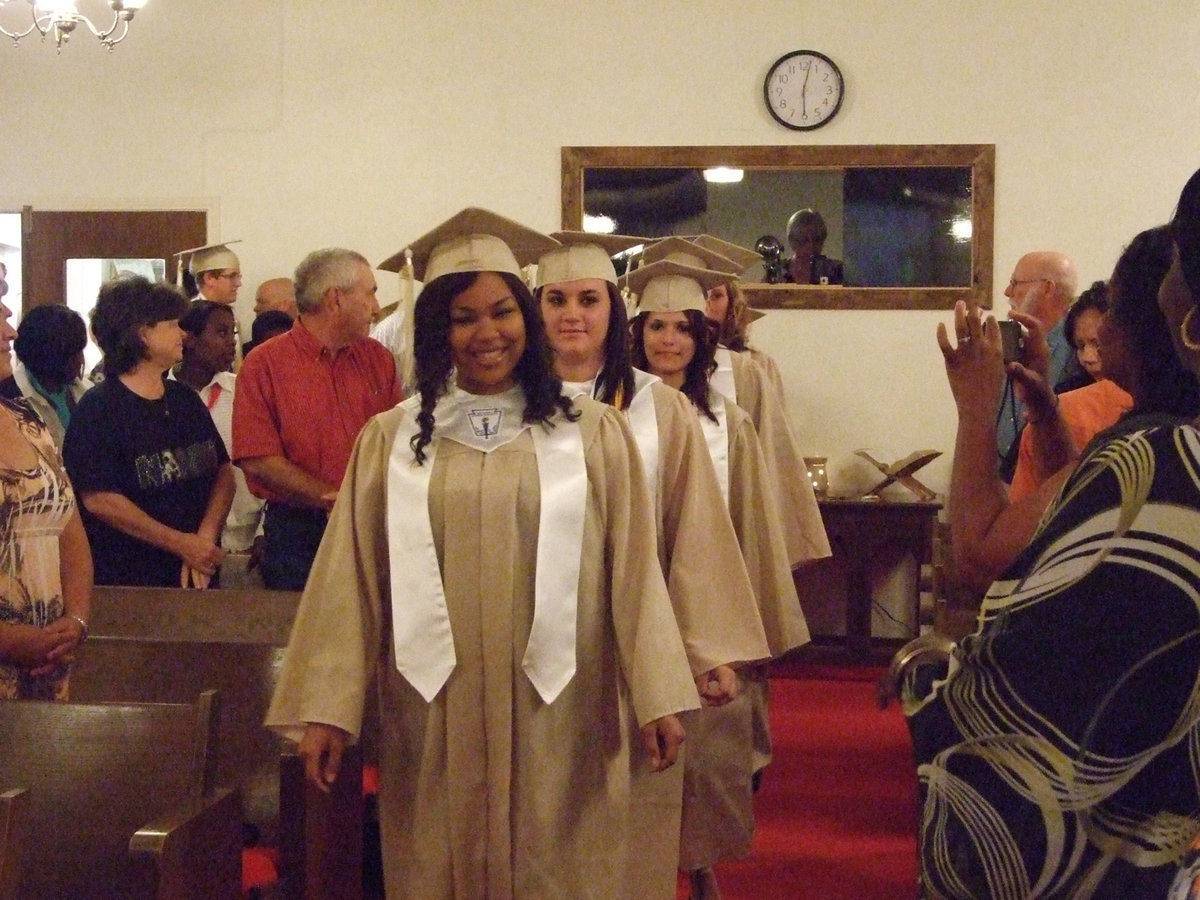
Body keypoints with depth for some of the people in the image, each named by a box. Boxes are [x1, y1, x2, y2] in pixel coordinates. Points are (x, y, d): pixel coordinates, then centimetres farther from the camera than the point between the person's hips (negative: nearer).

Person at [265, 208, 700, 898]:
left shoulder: (594, 433, 1)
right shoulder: (390, 440, 4)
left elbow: (633, 568, 0)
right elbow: (351, 581, 2)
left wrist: (657, 698, -5)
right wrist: (326, 709, -4)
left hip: (557, 717, -1)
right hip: (435, 718, 1)